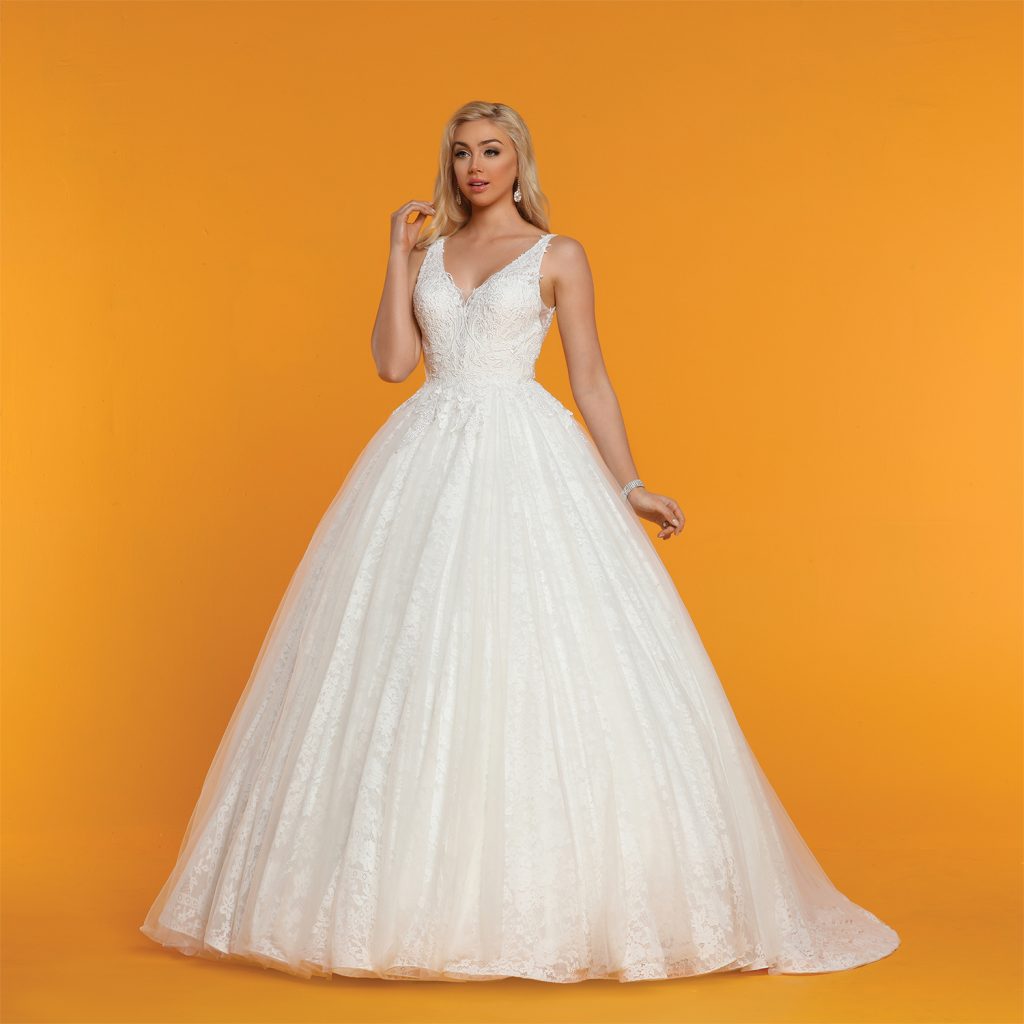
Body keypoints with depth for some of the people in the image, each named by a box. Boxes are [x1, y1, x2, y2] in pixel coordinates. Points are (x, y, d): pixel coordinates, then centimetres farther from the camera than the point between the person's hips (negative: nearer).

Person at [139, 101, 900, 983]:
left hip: (525, 462, -3)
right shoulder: (427, 252, 14)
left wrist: (631, 488, -1)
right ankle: (415, 884, 10)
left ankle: (551, 894, 3)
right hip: (428, 459, 3)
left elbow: (591, 380, 4)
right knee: (413, 665, 0)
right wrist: (400, 256, 3)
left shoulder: (558, 257, 5)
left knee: (538, 663, -8)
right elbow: (393, 361, 4)